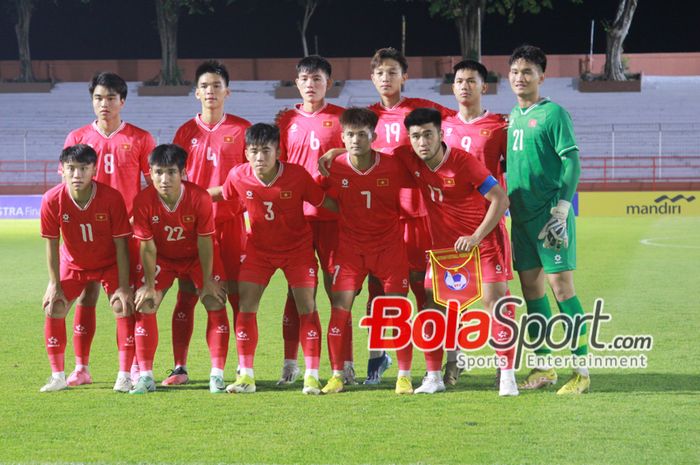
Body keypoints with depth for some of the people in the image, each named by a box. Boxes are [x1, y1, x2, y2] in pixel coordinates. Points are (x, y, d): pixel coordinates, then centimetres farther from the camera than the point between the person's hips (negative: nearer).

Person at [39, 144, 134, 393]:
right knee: (53, 308, -9)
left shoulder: (111, 197, -28)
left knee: (123, 307, -18)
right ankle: (57, 376, 3)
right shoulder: (52, 200, -24)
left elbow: (121, 243, -20)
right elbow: (52, 244, -13)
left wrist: (123, 286, -20)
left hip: (109, 263, -2)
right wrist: (55, 285, -13)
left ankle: (124, 376, -9)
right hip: (72, 264, 2)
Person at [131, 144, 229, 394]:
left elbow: (205, 242, -20)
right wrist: (149, 286, -14)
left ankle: (217, 375, -6)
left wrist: (207, 282, -15)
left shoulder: (200, 198, -29)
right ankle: (145, 376, -2)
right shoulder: (143, 201, -26)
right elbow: (147, 246, -17)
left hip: (197, 256, -1)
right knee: (145, 306, -10)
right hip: (162, 258, 1)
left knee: (216, 303, -13)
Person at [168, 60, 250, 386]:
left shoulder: (241, 129, 3)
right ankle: (179, 368, 6)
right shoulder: (186, 132, 8)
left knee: (237, 294, -2)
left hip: (231, 222, -2)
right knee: (186, 295, 1)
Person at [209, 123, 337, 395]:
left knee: (307, 306, -9)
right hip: (258, 248, 2)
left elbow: (326, 203, -10)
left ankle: (312, 376, -3)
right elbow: (221, 193, 6)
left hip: (298, 248, -2)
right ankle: (246, 375, 2)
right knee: (246, 306, -6)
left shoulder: (298, 175, -22)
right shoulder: (239, 177, -16)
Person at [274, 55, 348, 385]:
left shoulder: (340, 118, 2)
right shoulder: (286, 120, 11)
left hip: (331, 215, -3)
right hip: (295, 215, 3)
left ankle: (346, 364, 4)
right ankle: (290, 363, 11)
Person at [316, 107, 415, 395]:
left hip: (389, 245, 0)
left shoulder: (393, 167, -11)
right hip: (349, 246, 1)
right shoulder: (334, 168, -10)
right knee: (340, 308, -7)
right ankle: (337, 375, 4)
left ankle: (404, 376, 7)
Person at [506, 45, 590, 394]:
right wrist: (507, 203, 16)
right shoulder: (513, 115, 14)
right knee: (530, 285, 8)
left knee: (560, 284, -9)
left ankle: (581, 369, -5)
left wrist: (560, 210, -17)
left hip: (549, 213, -7)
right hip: (521, 214, 7)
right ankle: (543, 368, 15)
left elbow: (572, 164, -11)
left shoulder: (553, 114, -7)